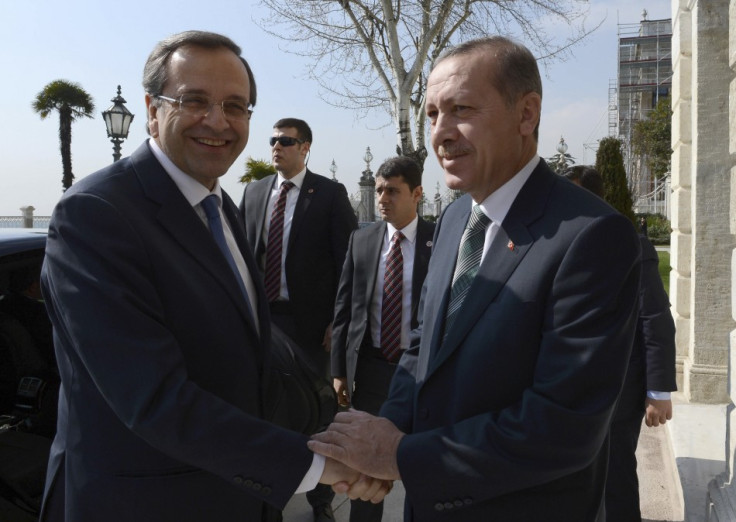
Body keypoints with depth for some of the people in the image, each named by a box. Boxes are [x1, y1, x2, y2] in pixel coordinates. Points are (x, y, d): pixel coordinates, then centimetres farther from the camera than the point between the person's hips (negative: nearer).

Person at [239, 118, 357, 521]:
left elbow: (348, 261, -7)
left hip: (309, 319, -4)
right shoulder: (254, 191, 8)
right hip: (260, 314, 4)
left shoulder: (330, 194, -5)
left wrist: (338, 320, -12)